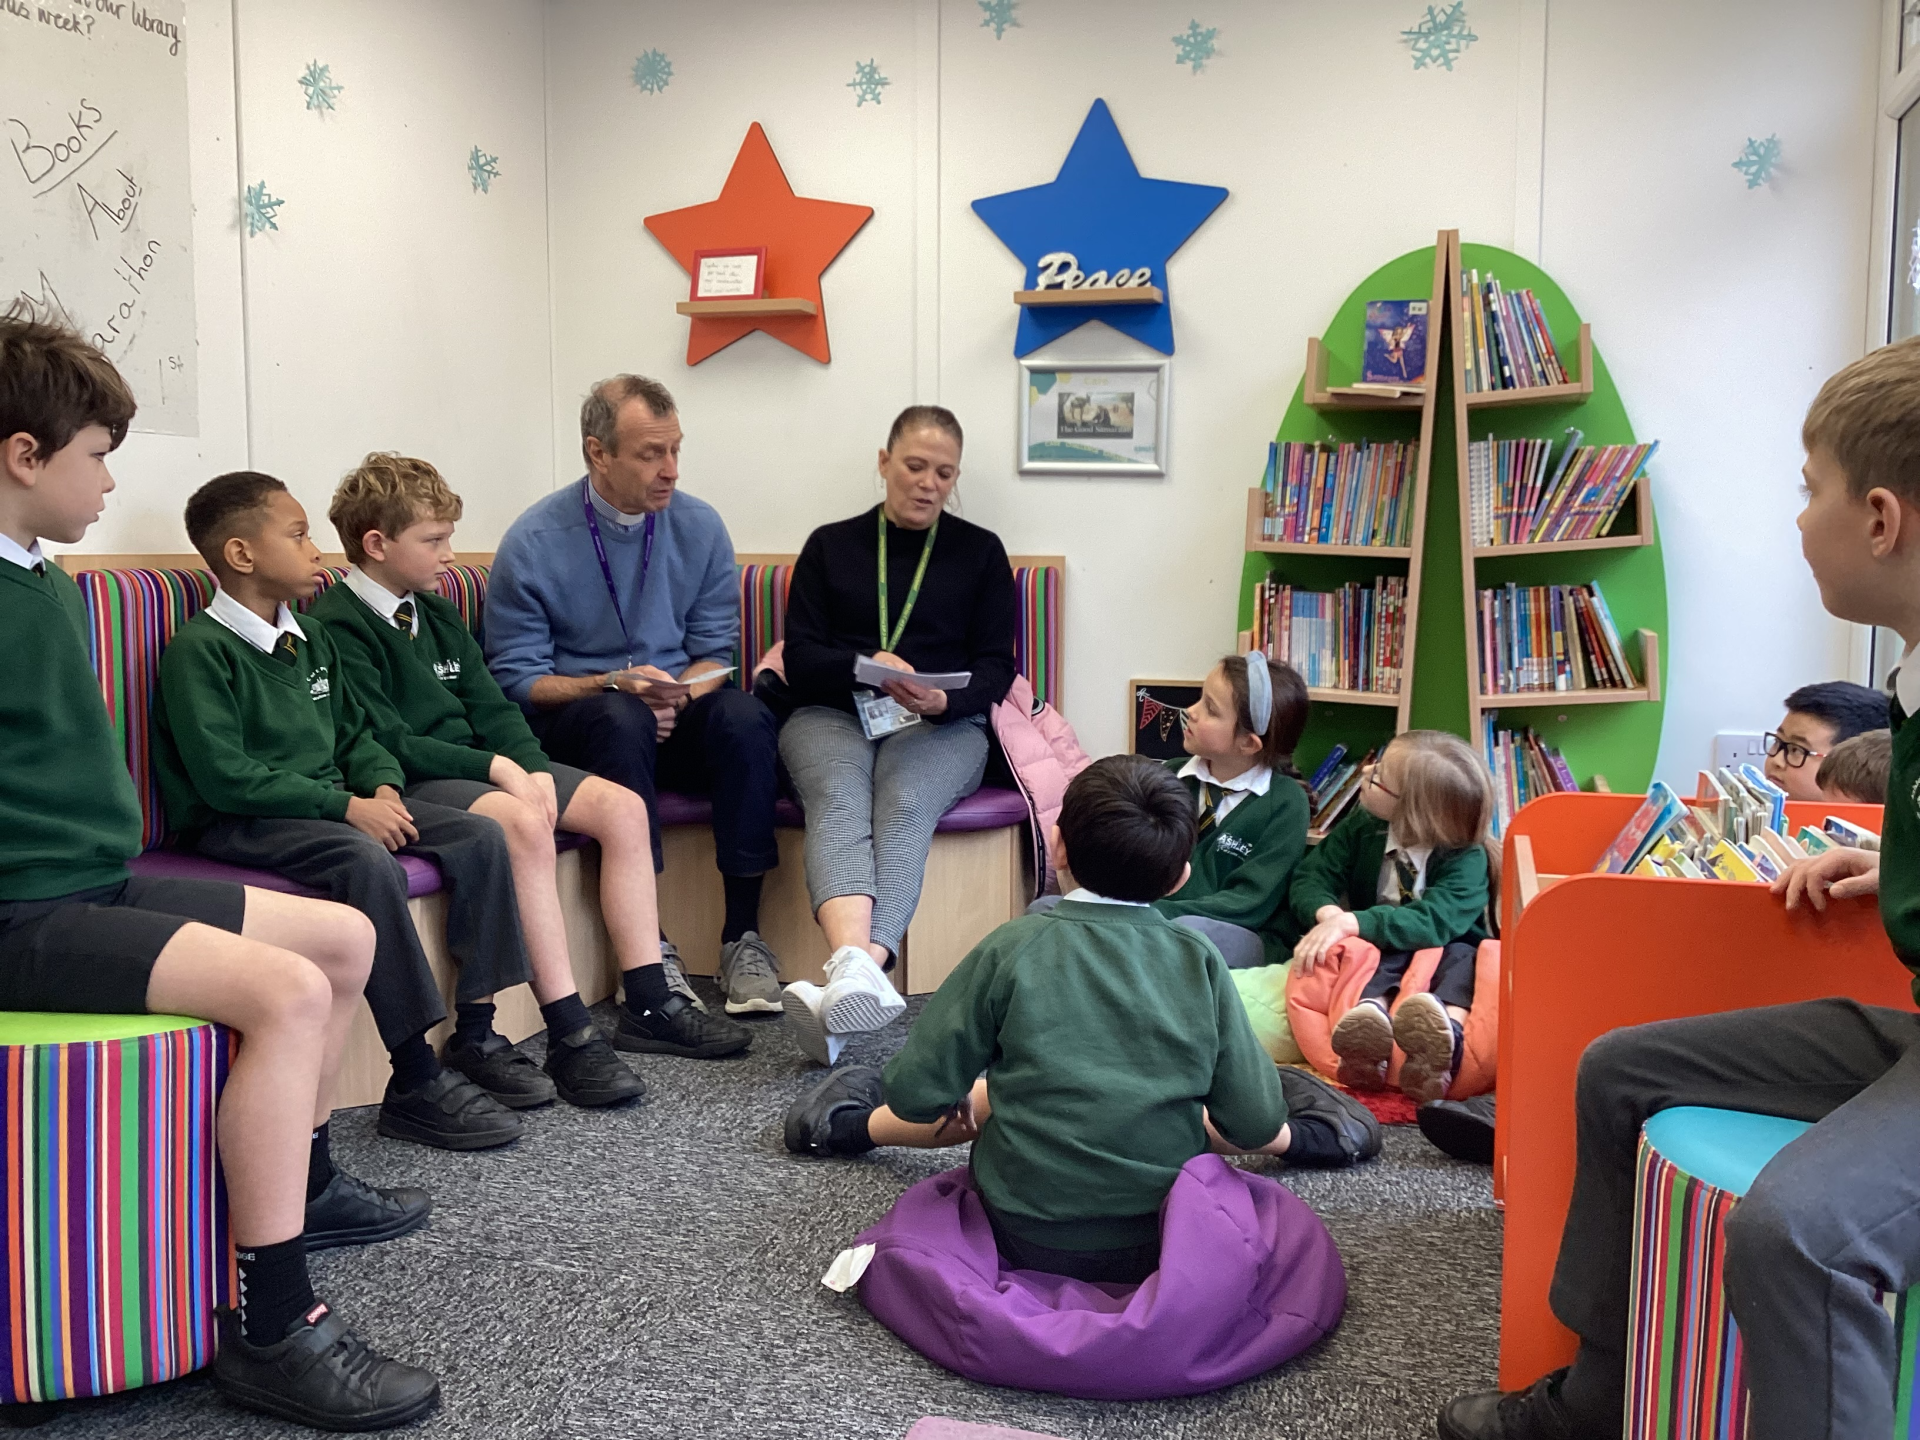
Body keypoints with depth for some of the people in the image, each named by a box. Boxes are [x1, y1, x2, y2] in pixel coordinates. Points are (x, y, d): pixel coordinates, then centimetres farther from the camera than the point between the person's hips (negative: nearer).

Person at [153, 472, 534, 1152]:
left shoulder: (309, 639, 16)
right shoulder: (199, 651, -10)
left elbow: (352, 732, 21)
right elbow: (226, 778, -19)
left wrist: (381, 786, -2)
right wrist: (346, 807, -21)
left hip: (332, 804, 8)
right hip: (235, 823, -8)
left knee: (480, 835, -9)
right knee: (371, 864, -36)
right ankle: (415, 1082, -30)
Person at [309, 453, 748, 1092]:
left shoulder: (436, 615, 18)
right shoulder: (336, 627, -9)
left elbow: (493, 708, 12)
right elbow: (386, 744, -16)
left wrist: (534, 769, -7)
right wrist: (493, 766, -18)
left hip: (479, 764, 9)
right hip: (412, 783, -9)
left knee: (622, 806, -8)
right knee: (524, 823, -36)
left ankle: (648, 1006, -6)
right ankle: (571, 1037, -32)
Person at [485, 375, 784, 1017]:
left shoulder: (699, 526, 3)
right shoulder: (533, 543, -7)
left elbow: (715, 653, 5)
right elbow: (516, 679, -6)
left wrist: (678, 696, -18)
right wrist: (613, 685, -22)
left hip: (676, 717, 3)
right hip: (574, 719, -3)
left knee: (745, 716, -30)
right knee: (622, 717, -37)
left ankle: (742, 933, -24)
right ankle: (648, 947, -34)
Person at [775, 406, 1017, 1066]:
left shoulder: (980, 551, 17)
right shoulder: (830, 545, 18)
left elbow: (995, 668, 8)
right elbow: (800, 659, 7)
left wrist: (943, 700, -15)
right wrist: (865, 666, -14)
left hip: (941, 726, 0)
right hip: (832, 715, 1)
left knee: (905, 807, -34)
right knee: (839, 800, -34)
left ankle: (847, 984, -56)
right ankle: (854, 970, -59)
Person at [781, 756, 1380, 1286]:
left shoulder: (1012, 948, -14)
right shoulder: (1198, 959, -9)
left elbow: (917, 1092, -10)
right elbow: (1251, 1122, -7)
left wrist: (954, 1103, 13)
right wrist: (1276, 1130, 16)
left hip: (1027, 1240, 0)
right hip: (1161, 1241, 1)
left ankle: (857, 1125, 51)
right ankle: (1301, 1134, 48)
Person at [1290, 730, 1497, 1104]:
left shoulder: (1467, 859, -17)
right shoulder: (1363, 826, -1)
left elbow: (1432, 923, -32)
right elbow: (1311, 877, -2)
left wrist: (1351, 923, -43)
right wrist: (1328, 913, -27)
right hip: (1381, 951, 3)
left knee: (1461, 956, -35)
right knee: (1382, 953, -31)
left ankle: (1447, 1031, -66)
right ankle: (1370, 1016, -64)